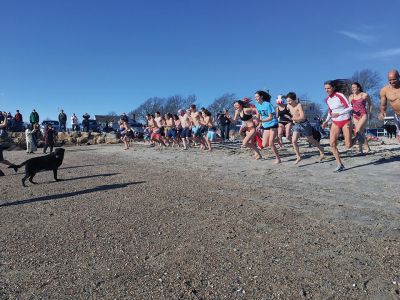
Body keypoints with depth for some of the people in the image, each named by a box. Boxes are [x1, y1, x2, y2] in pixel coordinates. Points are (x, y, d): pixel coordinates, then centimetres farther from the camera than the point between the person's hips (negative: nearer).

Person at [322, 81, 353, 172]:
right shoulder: (327, 99, 5)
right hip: (335, 123, 5)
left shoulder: (340, 95, -13)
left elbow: (350, 108, -15)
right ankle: (340, 165, 0)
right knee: (332, 144, -12)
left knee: (348, 146, -6)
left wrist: (339, 114, -25)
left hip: (346, 122, -5)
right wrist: (326, 121, 7)